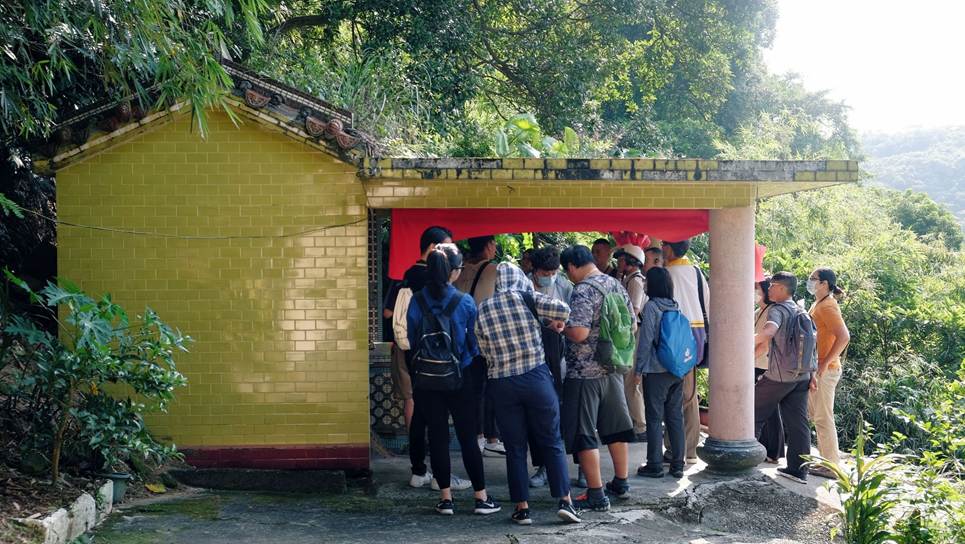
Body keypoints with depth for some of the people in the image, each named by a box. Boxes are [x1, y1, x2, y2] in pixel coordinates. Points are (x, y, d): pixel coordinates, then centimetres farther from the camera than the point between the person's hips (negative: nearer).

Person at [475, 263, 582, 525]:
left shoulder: (483, 310, 4)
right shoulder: (526, 297, -3)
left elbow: (486, 351, 8)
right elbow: (563, 310, -14)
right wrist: (556, 321, 7)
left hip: (502, 384, 2)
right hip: (536, 378, -1)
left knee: (515, 448, 9)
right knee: (551, 442, 8)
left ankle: (522, 507, 8)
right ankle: (564, 500, 3)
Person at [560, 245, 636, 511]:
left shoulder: (583, 291, -17)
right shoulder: (616, 285, 8)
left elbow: (579, 332, -25)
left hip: (585, 372, -8)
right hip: (613, 369, 8)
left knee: (582, 434, -1)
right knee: (615, 427, 18)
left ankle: (596, 495, -1)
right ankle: (621, 483, 28)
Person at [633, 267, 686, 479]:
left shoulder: (651, 306, -10)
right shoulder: (676, 306, 7)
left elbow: (646, 340, -11)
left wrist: (638, 369, -6)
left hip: (656, 370, -6)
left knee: (654, 418, 0)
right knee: (675, 417, 9)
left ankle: (655, 465, 2)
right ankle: (677, 464, 10)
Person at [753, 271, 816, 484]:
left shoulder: (778, 310, -10)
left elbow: (768, 331, -31)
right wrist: (810, 373, 20)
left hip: (779, 376, -8)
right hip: (801, 376, 8)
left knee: (754, 414, 6)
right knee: (798, 423, 6)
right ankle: (798, 469, 5)